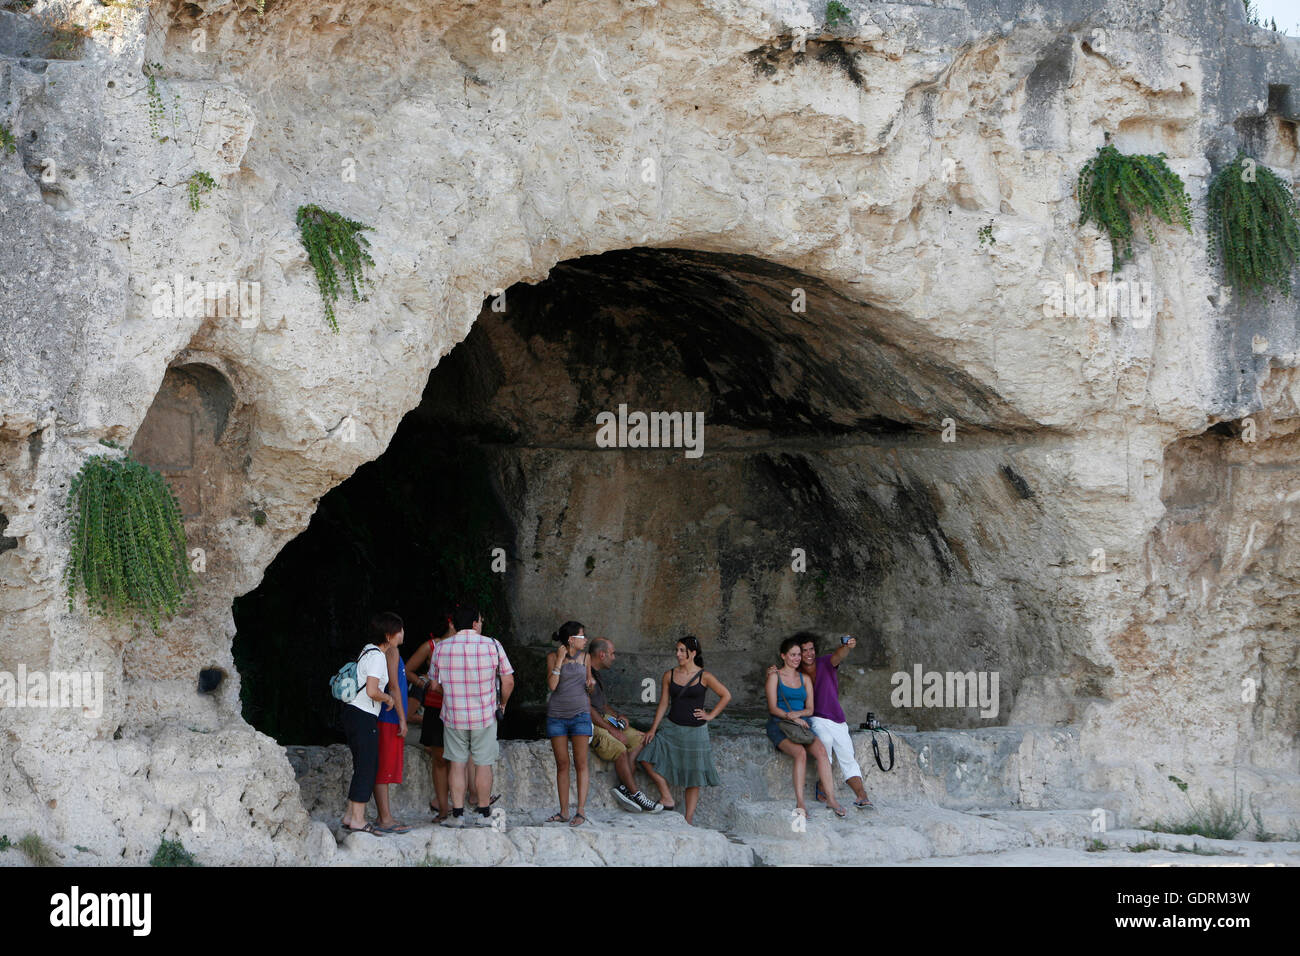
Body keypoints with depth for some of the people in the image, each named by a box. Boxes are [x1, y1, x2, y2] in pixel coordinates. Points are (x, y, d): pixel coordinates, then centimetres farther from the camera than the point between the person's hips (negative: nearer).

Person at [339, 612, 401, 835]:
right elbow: (372, 691, -24)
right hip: (364, 717, -10)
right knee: (366, 767, -5)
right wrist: (388, 697, -7)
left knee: (364, 766, 14)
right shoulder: (377, 657, -16)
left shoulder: (368, 650, 13)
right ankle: (357, 820, -4)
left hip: (353, 713, 10)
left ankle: (350, 815, 18)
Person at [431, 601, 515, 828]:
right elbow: (508, 682, -4)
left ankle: (457, 814, 5)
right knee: (483, 765, 8)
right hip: (485, 716, -1)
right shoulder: (492, 646, -7)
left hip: (453, 716, 1)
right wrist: (502, 705, 13)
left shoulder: (441, 648, -3)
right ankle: (484, 813, 13)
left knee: (457, 764, 8)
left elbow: (435, 684, 5)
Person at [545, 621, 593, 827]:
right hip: (557, 715, -1)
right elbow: (552, 685, -9)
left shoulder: (584, 656, 8)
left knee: (580, 763, -6)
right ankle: (563, 812, 5)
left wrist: (590, 715, 18)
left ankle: (581, 811, -7)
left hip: (579, 714, 1)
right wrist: (559, 660, -14)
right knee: (562, 764, 2)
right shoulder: (553, 656, 1)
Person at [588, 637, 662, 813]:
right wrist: (611, 730, -19)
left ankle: (624, 788, -14)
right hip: (587, 724, -11)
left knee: (638, 738, -1)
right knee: (619, 749, -29)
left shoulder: (595, 673, 19)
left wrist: (618, 716, 9)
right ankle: (635, 795, -18)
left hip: (602, 719, 11)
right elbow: (587, 708, -21)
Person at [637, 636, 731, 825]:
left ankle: (689, 819, 9)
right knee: (646, 756, -13)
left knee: (693, 776, 2)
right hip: (672, 728, 3)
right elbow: (663, 704, 6)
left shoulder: (704, 677, -4)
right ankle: (667, 799, -3)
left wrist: (711, 715, -3)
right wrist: (653, 729, 0)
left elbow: (726, 696, 3)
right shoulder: (669, 676, 4)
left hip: (695, 731, -3)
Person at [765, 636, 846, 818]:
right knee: (800, 752, -33)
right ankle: (800, 802, -34)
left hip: (802, 725, 4)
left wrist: (798, 713, -10)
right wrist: (791, 718, -19)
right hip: (779, 726, -4)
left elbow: (810, 709, 12)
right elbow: (773, 708, -4)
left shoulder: (805, 679, 17)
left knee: (821, 750, -27)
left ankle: (831, 799, -29)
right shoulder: (775, 676, 4)